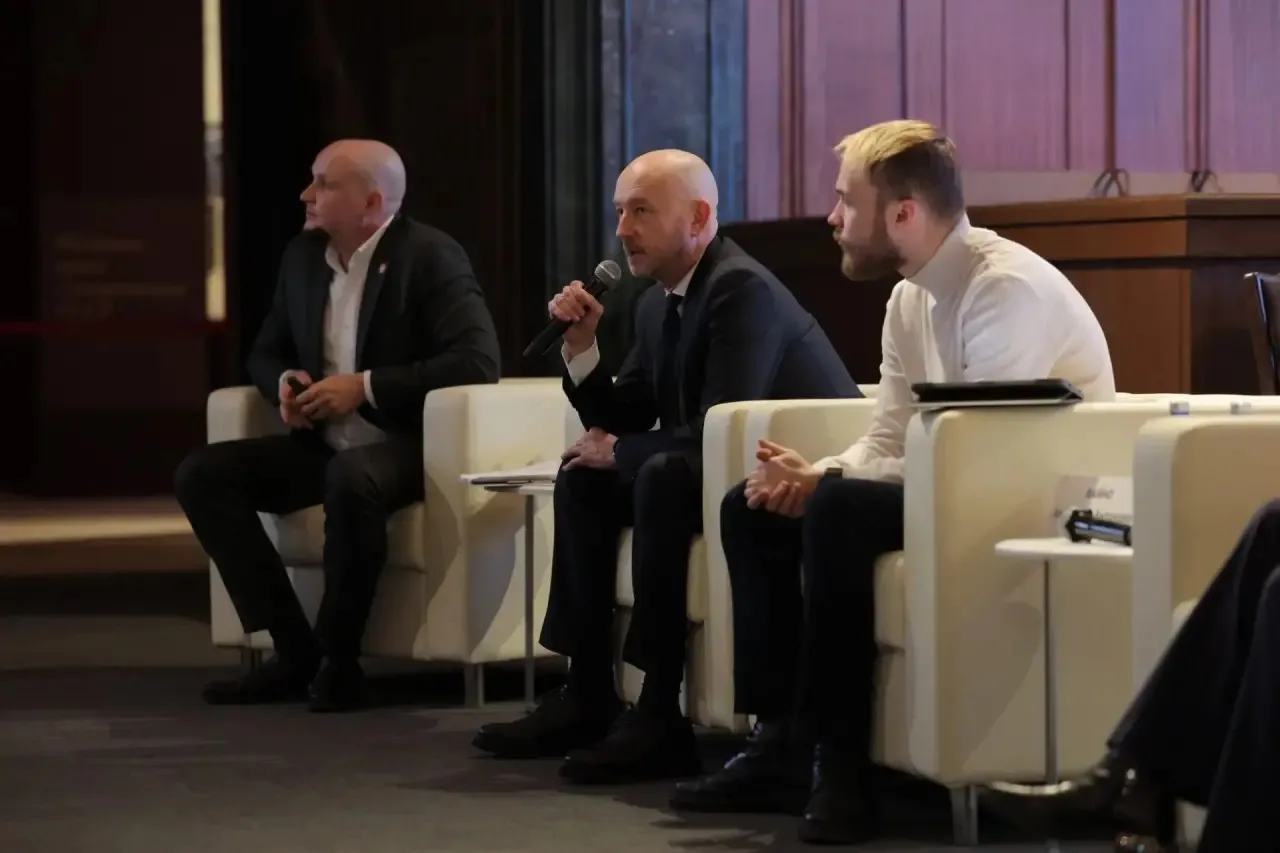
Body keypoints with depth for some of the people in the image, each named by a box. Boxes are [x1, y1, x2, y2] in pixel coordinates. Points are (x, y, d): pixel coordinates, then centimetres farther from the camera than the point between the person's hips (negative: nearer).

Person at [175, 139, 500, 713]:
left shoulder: (430, 256, -12)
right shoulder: (302, 256, 8)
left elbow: (478, 360, -23)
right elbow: (265, 352, 20)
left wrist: (365, 386, -23)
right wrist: (285, 382, -6)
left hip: (404, 446, -7)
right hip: (322, 445, 7)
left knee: (350, 478, -40)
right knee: (200, 475, -12)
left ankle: (338, 658, -21)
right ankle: (293, 650, -11)